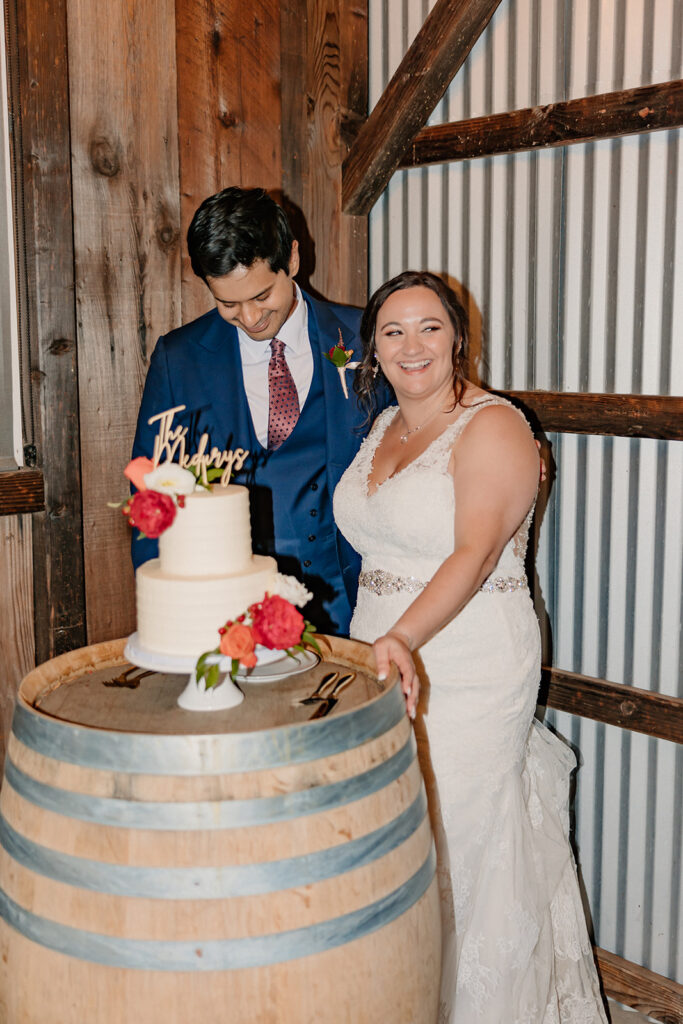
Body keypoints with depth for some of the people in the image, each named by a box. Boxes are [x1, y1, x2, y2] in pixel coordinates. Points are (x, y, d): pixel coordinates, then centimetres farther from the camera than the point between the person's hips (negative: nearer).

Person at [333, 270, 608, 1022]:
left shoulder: (493, 426, -12)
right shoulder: (384, 426, 12)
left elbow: (476, 552, -25)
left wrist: (404, 637, -38)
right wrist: (378, 641, 9)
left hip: (467, 673, -7)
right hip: (387, 663, 7)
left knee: (460, 847, 3)